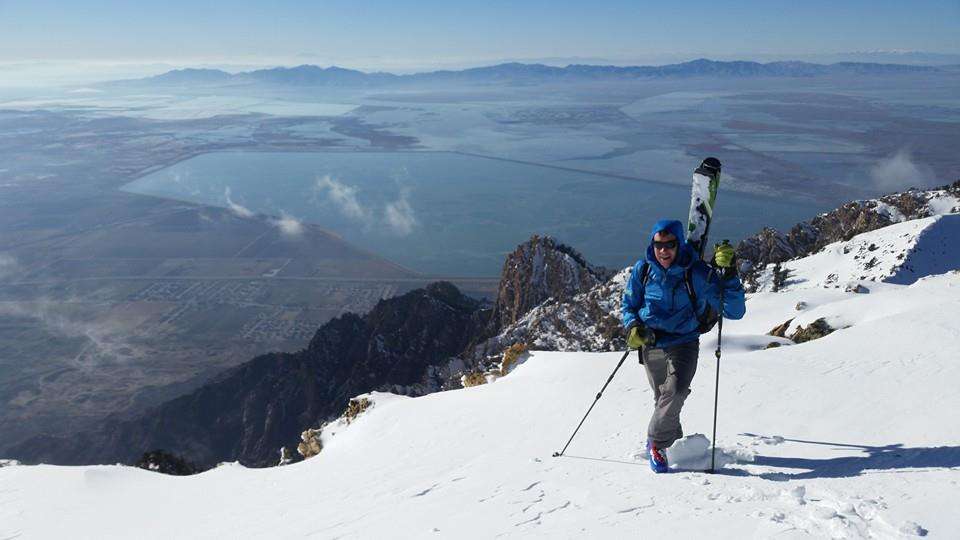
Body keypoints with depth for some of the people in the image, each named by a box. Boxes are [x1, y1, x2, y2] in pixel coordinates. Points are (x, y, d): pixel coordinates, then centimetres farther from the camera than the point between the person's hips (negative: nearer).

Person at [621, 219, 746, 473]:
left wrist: (728, 275, -30)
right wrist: (632, 326, -13)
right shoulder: (643, 269, -7)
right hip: (650, 346, 3)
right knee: (663, 399, 16)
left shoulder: (697, 273, -16)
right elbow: (628, 304, 7)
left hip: (684, 342, -3)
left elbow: (735, 312, -18)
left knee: (676, 392, -26)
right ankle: (673, 442, 45)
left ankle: (657, 441, -2)